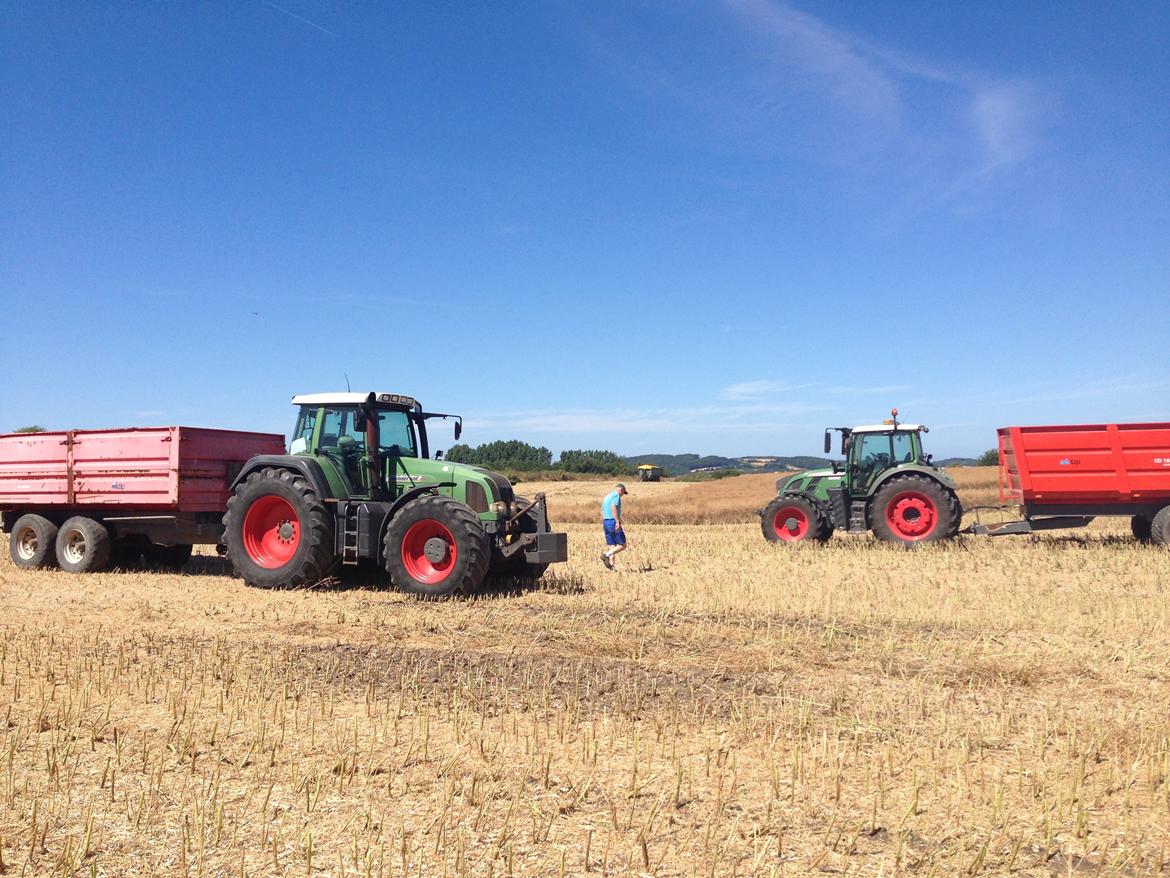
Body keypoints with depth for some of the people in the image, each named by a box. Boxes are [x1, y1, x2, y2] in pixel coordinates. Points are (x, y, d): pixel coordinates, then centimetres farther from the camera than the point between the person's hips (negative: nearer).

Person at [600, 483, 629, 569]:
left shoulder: (607, 496, 23)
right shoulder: (616, 495, -5)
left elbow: (602, 512, 25)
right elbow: (613, 508, -21)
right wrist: (617, 521, -26)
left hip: (606, 523, 9)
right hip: (613, 522, -9)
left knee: (612, 547, 7)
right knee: (622, 546, -5)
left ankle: (611, 565, -3)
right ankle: (606, 554, -23)